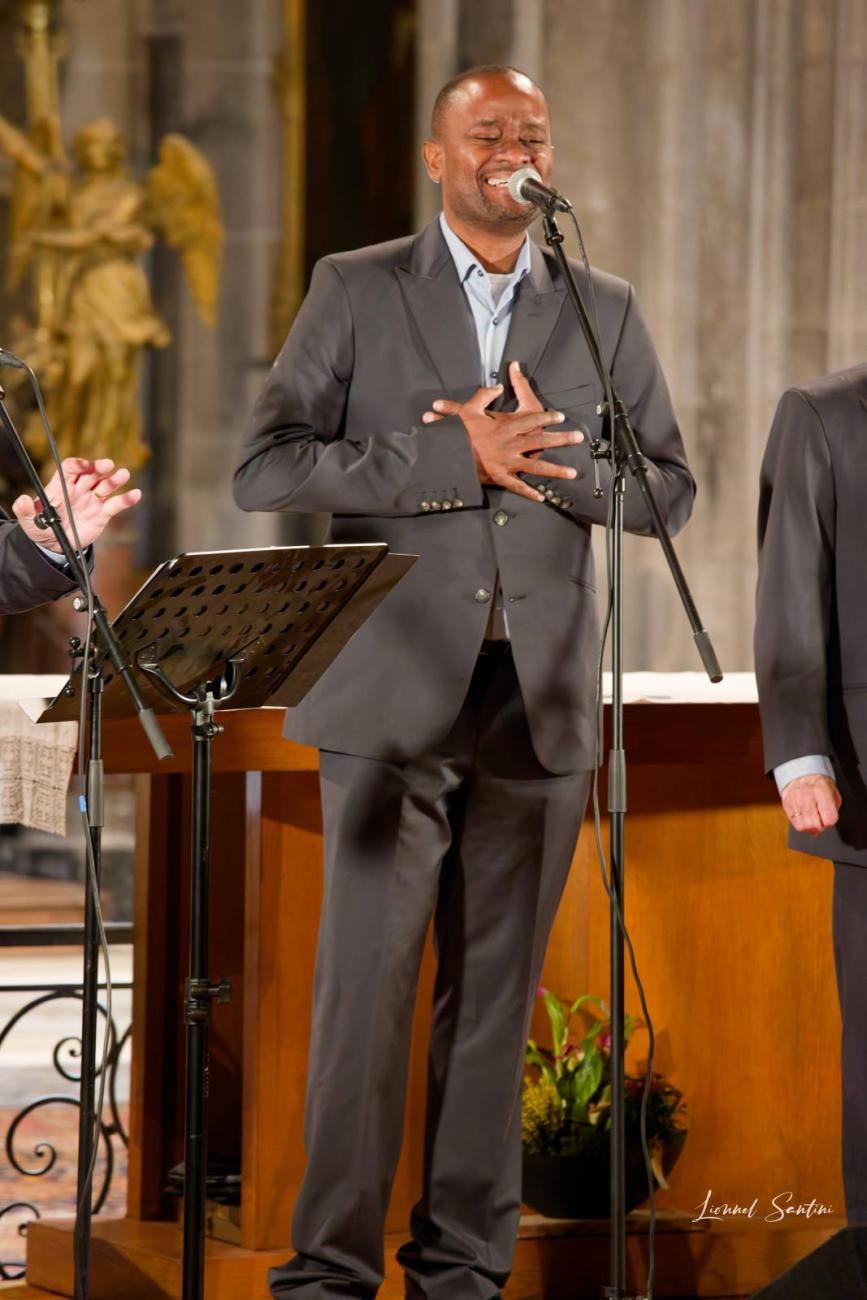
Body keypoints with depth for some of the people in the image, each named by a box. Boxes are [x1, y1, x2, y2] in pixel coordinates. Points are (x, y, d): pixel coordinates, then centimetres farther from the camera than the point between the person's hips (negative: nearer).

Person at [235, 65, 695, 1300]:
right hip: (395, 690, -2)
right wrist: (461, 459, -13)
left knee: (496, 992, 5)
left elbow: (668, 492, 9)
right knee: (367, 982, -5)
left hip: (538, 699, 3)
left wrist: (546, 455, -10)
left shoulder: (605, 313, 12)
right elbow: (266, 467, -6)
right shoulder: (356, 291, 4)